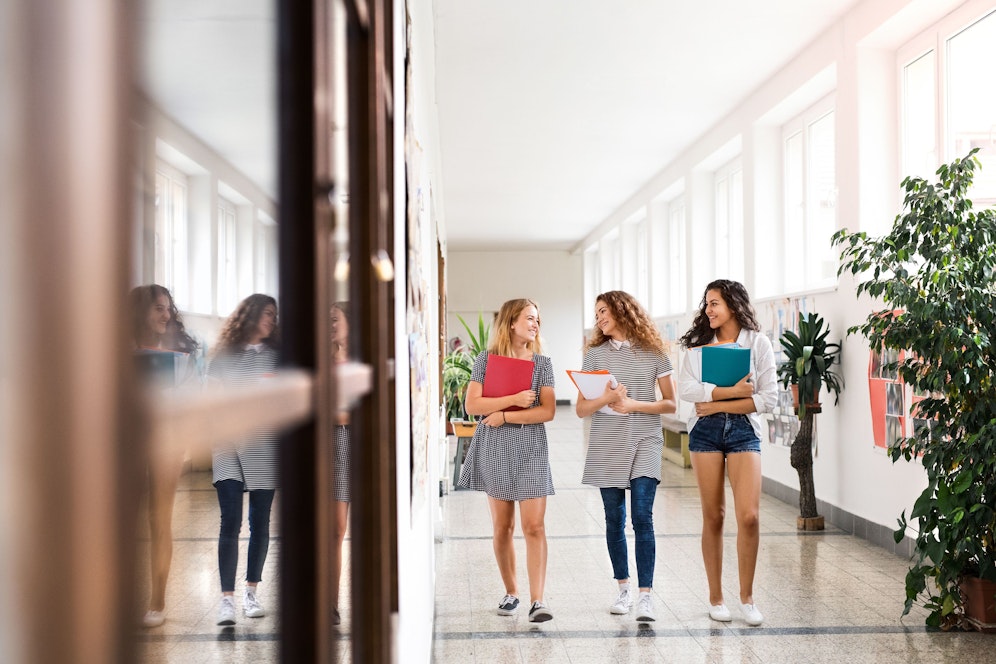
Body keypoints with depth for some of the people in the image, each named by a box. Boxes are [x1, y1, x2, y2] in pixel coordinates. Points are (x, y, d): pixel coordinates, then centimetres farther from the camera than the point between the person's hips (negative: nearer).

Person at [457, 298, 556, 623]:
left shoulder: (542, 363, 4)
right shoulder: (486, 359, 3)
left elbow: (548, 411, -5)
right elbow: (472, 405, -6)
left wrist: (505, 416, -12)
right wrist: (514, 399, -14)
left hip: (531, 449, 0)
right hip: (495, 448, 0)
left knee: (534, 526, -8)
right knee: (502, 528, 6)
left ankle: (537, 600, -9)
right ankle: (511, 593, 21)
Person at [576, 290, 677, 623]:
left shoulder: (653, 353, 2)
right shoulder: (595, 354, 7)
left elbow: (671, 404, 2)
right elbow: (581, 408, 4)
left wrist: (634, 404, -12)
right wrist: (604, 399, -16)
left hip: (644, 443, -2)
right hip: (606, 446, 2)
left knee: (642, 517, -11)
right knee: (614, 520, 7)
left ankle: (645, 595, -9)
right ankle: (623, 589, 21)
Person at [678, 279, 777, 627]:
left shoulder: (757, 343, 2)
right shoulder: (699, 345, 6)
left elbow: (768, 398, -5)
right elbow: (686, 389, -9)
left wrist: (717, 404, -10)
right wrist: (735, 390, -15)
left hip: (743, 430, -1)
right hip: (705, 431, 1)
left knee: (749, 515, -9)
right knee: (713, 516, 5)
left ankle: (747, 597, 8)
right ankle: (715, 598, 16)